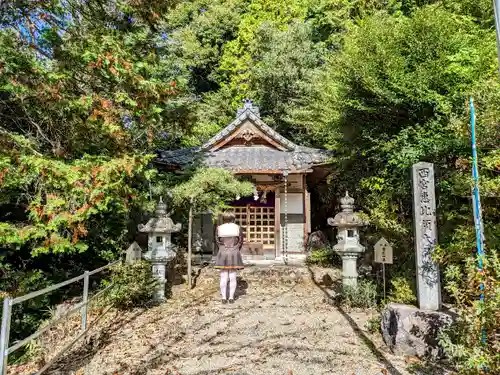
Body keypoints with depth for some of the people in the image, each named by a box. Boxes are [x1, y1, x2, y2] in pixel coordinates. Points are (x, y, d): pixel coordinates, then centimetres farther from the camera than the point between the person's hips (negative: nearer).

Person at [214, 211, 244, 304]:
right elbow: (241, 241, 3)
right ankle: (231, 297, 9)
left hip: (223, 254, 0)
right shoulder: (238, 228, -1)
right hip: (234, 254, 0)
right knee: (233, 276, 6)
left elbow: (217, 241, 5)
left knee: (223, 277, 6)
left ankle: (224, 297, 8)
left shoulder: (219, 228, 0)